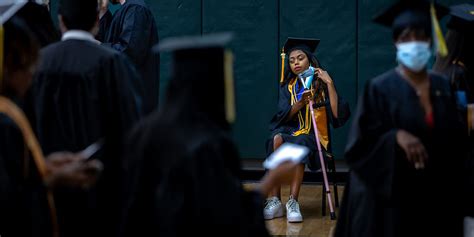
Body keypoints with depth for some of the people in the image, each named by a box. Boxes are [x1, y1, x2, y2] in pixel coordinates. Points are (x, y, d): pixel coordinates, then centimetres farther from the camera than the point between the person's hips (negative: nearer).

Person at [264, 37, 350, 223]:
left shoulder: (321, 84, 3)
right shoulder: (287, 86, 12)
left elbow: (338, 115, -11)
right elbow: (283, 117, -2)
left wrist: (329, 84, -14)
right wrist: (300, 103, -19)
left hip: (313, 136, -2)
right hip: (290, 131, 2)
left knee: (299, 144, -37)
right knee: (277, 139, -33)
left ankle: (293, 202, -41)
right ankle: (273, 201, -38)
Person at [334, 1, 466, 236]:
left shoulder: (443, 88, 6)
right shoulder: (379, 89, -8)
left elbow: (456, 143, 11)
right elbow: (359, 145, -11)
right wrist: (396, 137, -26)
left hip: (436, 199, 5)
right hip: (389, 202, -4)